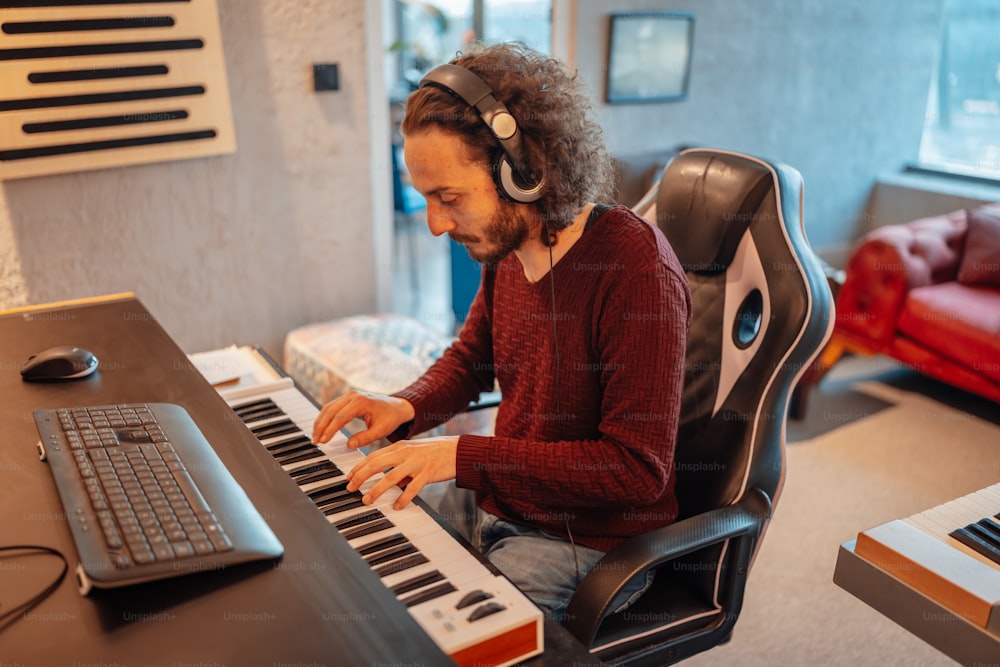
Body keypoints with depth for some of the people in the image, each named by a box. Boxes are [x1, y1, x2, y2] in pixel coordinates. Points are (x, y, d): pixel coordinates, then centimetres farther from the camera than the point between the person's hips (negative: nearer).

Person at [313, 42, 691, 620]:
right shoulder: (507, 245, -2)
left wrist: (462, 455, -27)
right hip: (495, 503, 7)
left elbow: (638, 468, -26)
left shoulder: (637, 270, -26)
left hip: (588, 544, -7)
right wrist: (406, 408, -5)